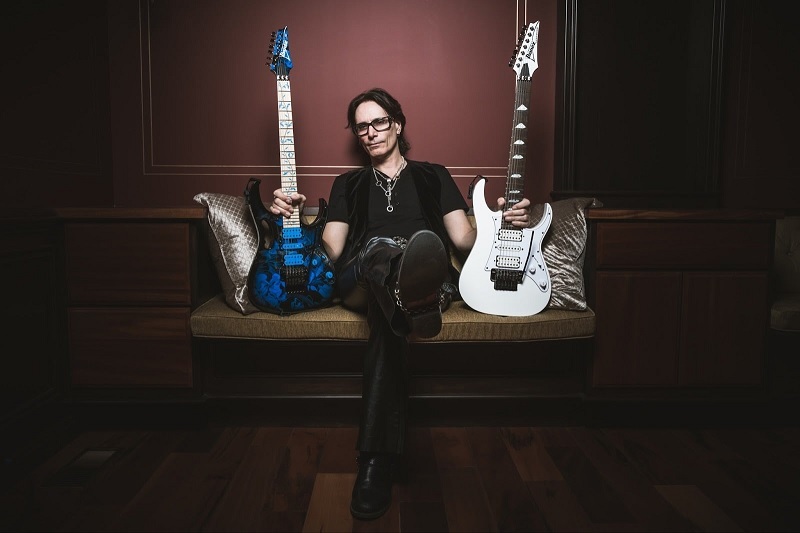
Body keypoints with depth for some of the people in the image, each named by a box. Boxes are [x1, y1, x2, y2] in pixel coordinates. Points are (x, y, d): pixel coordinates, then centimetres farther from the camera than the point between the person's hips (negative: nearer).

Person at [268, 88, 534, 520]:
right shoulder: (348, 184, 27)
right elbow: (331, 250, 14)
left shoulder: (433, 176, 26)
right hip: (359, 278, 0)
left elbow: (464, 239, 14)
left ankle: (378, 459, -51)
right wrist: (296, 217, -4)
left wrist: (502, 222, -6)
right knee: (380, 248, -40)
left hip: (432, 273, 0)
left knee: (390, 310, -40)